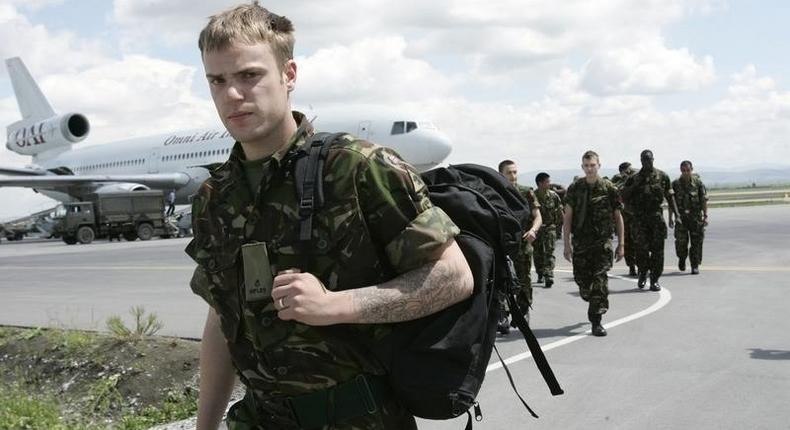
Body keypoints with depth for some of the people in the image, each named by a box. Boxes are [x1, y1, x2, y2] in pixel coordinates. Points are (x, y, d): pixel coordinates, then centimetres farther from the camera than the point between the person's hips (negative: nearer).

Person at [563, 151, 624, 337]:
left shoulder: (609, 188, 2)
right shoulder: (575, 188, 4)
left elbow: (617, 217, 8)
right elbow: (567, 217, 4)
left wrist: (621, 244, 5)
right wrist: (567, 244, -2)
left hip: (602, 241, -2)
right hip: (580, 242, 2)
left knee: (600, 280, -10)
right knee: (582, 280, 4)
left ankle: (596, 321, -6)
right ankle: (595, 307, 33)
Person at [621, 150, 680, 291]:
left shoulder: (662, 176, 7)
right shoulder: (634, 178, 6)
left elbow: (670, 197, 9)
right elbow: (623, 196, 4)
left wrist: (676, 215, 3)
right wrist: (635, 185, -11)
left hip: (657, 216, 0)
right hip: (639, 218, 0)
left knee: (657, 249, -1)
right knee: (641, 248, -5)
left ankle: (655, 279, 8)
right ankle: (642, 274, 18)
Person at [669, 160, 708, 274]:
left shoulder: (698, 182, 1)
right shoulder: (675, 184, 3)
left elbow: (704, 200, 1)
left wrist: (705, 216, -4)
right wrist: (670, 218, 3)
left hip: (696, 217, 0)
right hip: (681, 217, 0)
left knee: (696, 242, 0)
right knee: (681, 241, -8)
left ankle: (695, 266, 9)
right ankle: (682, 258, 21)